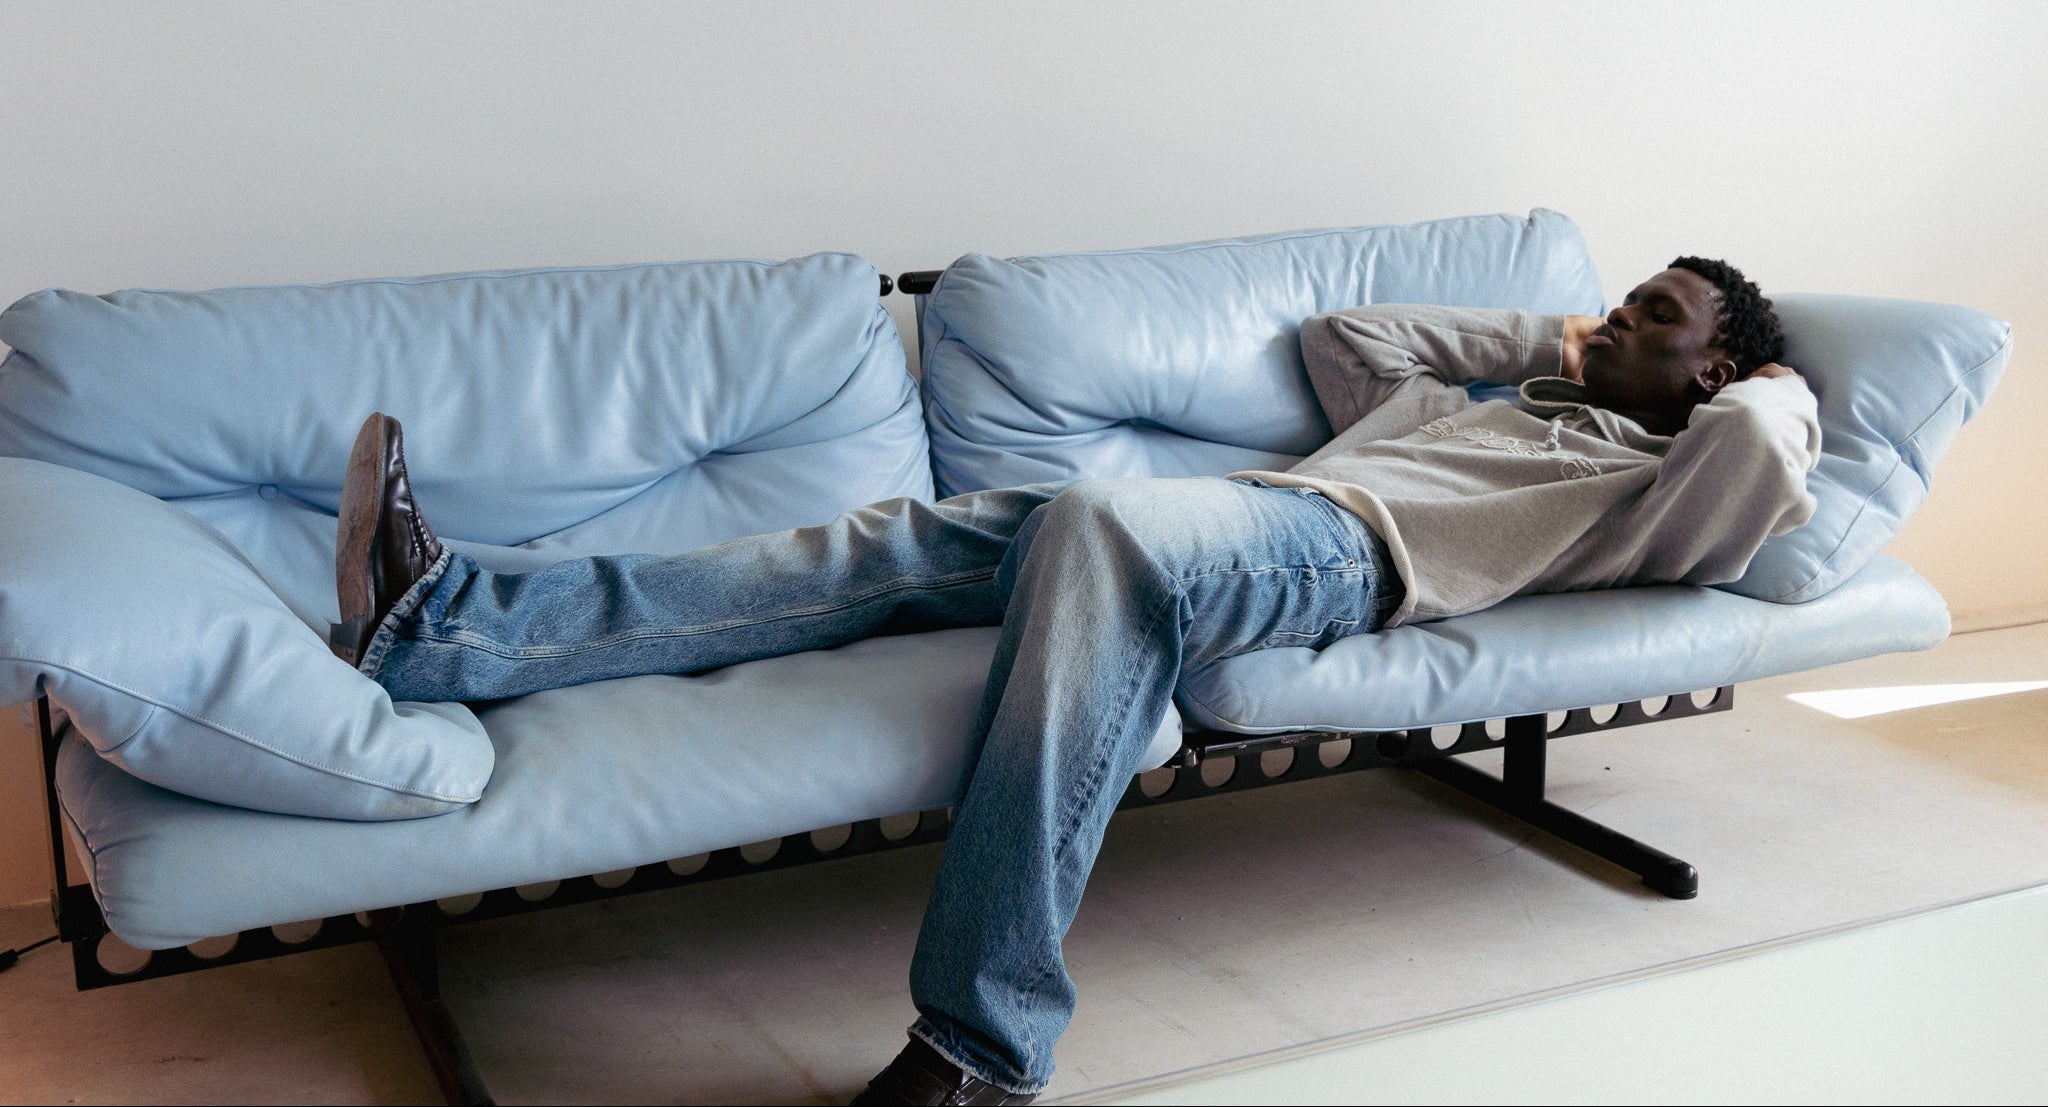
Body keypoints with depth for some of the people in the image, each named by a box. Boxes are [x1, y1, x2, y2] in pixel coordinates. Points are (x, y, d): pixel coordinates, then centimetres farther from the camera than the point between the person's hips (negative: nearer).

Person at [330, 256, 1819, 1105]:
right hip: (1243, 514, 8)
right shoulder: (1479, 399, 40)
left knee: (1099, 522, -41)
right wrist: (1543, 337, 45)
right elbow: (1343, 333, 48)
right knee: (905, 541, -11)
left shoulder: (1653, 475, 16)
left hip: (1344, 548, -8)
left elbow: (1760, 452, -6)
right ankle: (443, 622, -22)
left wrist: (1772, 380, 18)